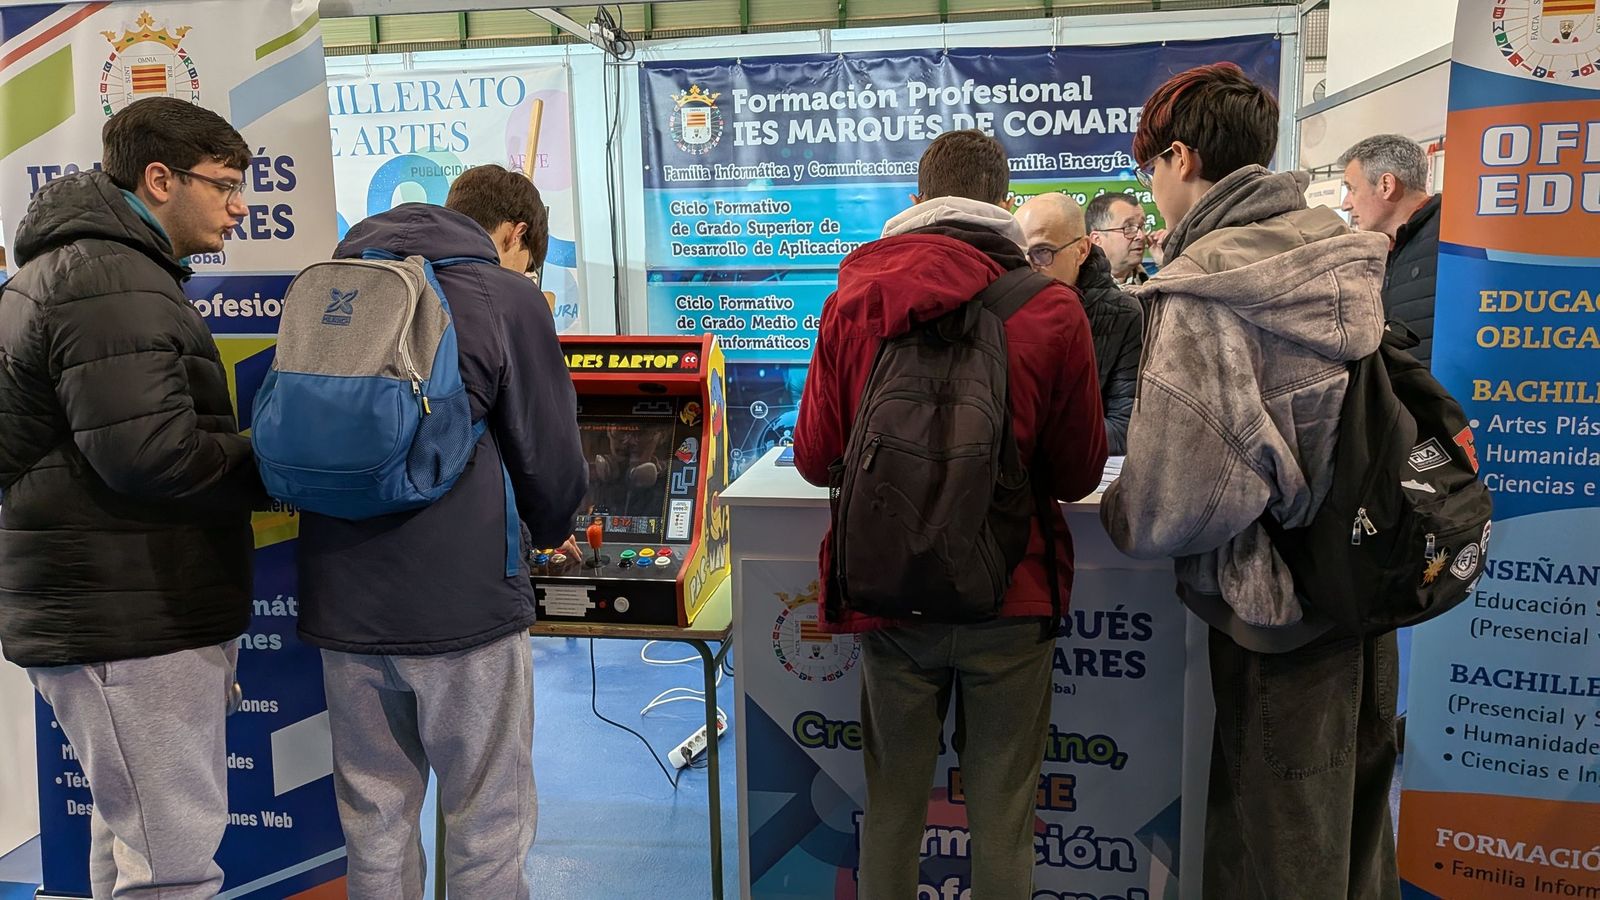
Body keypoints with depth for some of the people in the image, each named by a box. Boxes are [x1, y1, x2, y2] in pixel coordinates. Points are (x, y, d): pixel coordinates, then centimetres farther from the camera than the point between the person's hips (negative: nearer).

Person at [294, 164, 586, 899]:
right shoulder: (506, 295, -4)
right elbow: (551, 459, -3)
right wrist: (548, 533, 18)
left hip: (343, 598, 6)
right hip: (462, 597, -5)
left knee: (375, 825, 16)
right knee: (487, 826, 8)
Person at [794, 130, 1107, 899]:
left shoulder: (852, 301, -4)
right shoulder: (1051, 310, -8)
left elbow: (815, 459, -1)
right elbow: (1079, 473, -1)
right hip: (1012, 596, -1)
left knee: (892, 805, 18)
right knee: (1002, 818, 13)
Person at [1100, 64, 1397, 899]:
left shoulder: (1204, 293, -22)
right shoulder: (1341, 256, 1)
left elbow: (1175, 500, -26)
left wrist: (1120, 510, -5)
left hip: (1277, 610, -7)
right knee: (1357, 822, 25)